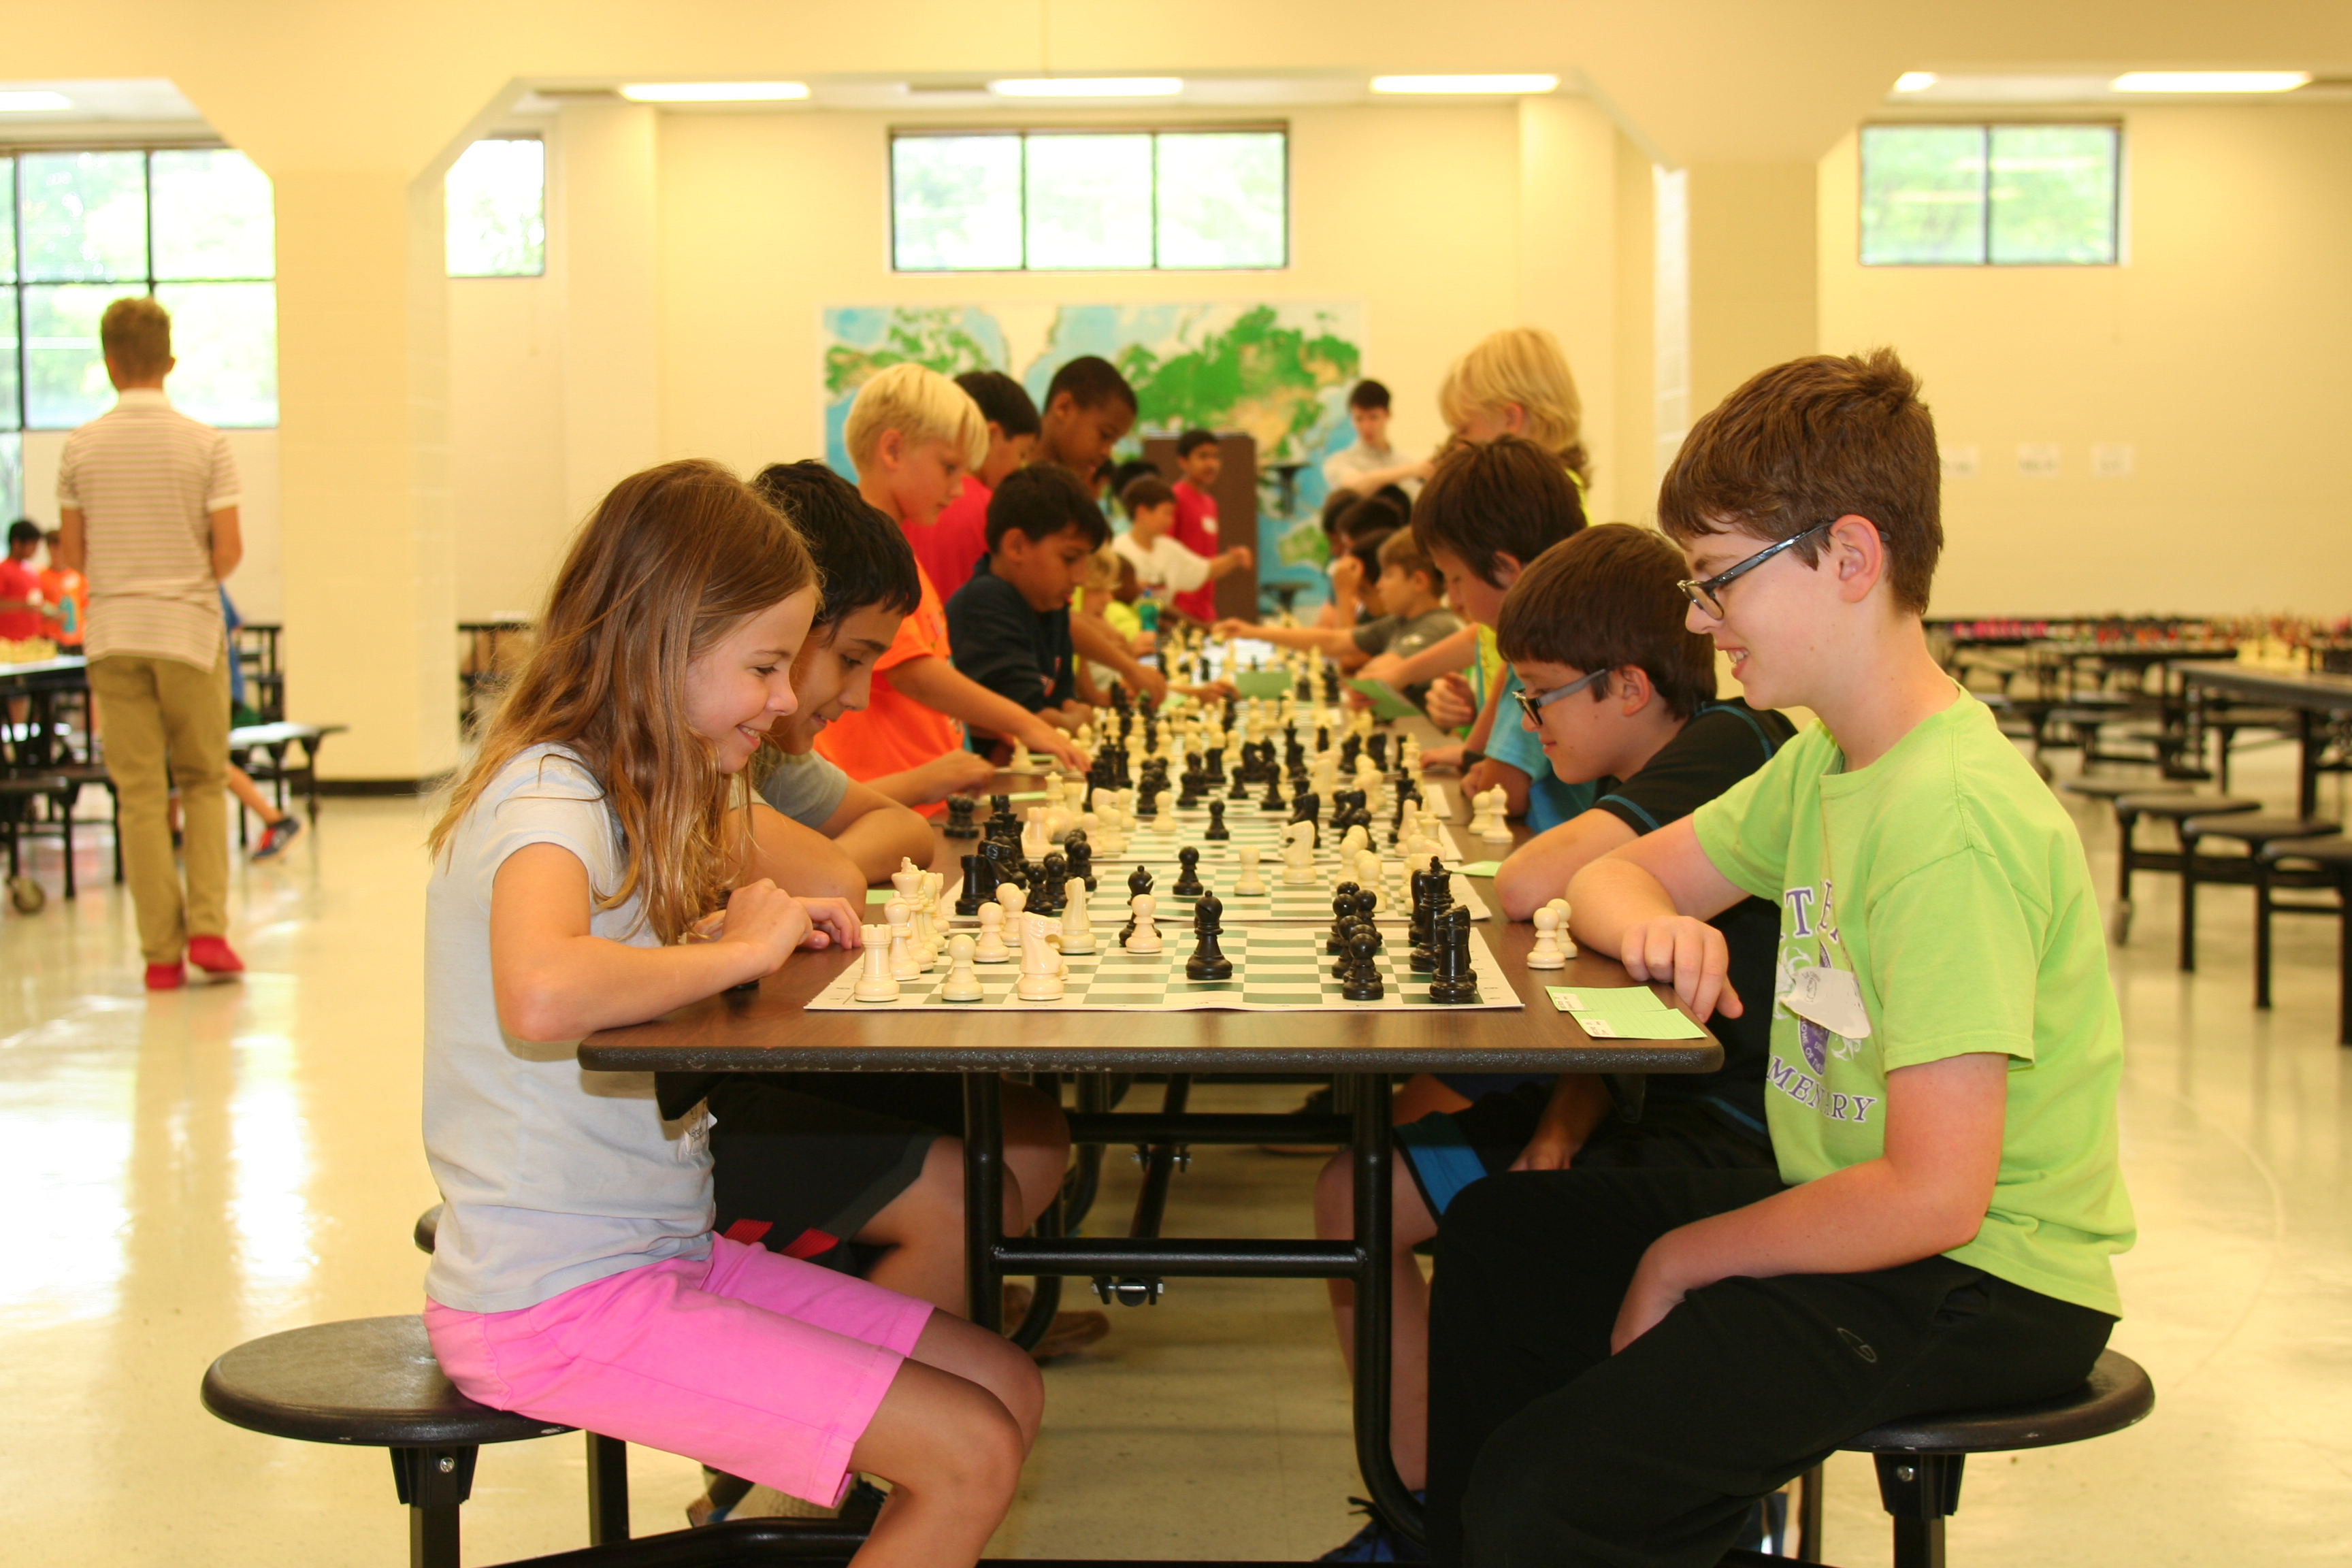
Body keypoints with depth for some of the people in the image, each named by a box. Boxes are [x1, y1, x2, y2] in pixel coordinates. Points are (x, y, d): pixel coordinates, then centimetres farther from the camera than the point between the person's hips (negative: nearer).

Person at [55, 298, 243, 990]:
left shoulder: (81, 448, 0)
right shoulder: (205, 444, -5)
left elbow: (71, 555, 4)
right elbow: (228, 551, -8)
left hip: (113, 631, 1)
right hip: (190, 628, -1)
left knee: (139, 794, 3)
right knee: (204, 782, 12)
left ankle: (162, 952, 4)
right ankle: (208, 927, 0)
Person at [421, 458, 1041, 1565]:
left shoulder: (639, 790, 9)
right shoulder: (548, 797, -19)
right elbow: (540, 996, -40)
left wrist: (755, 918, 1)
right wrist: (745, 947, -24)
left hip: (662, 1254, 9)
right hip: (551, 1306, -9)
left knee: (1008, 1390, 8)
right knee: (972, 1455, -13)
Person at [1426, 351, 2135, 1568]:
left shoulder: (1949, 818, -24)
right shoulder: (1825, 761, 6)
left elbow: (1933, 1192, -28)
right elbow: (1615, 874, 17)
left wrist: (1685, 1260, -15)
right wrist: (1651, 925, -8)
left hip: (1988, 1286, -10)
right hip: (1851, 1209, 10)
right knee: (1498, 1237, 19)